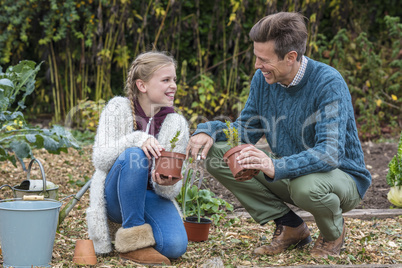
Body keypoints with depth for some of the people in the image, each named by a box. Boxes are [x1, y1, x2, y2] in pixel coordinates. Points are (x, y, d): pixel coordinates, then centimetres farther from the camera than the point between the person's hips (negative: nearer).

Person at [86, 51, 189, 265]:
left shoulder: (177, 124, 0)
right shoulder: (118, 109, -5)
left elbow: (172, 188, -2)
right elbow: (100, 159, -16)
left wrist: (167, 185, -28)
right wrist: (135, 139, -32)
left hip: (151, 197, 2)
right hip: (116, 197, -2)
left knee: (175, 246, -27)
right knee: (133, 156, -34)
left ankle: (140, 227, 7)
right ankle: (133, 237, -23)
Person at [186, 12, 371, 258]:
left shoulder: (329, 83, -25)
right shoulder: (263, 79, -5)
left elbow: (329, 153, -35)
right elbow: (246, 130, 7)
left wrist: (276, 167, -51)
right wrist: (209, 131, -15)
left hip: (341, 177, -6)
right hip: (289, 174, 6)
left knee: (307, 185, -42)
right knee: (216, 155, -10)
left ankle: (334, 232, -2)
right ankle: (290, 227, 0)